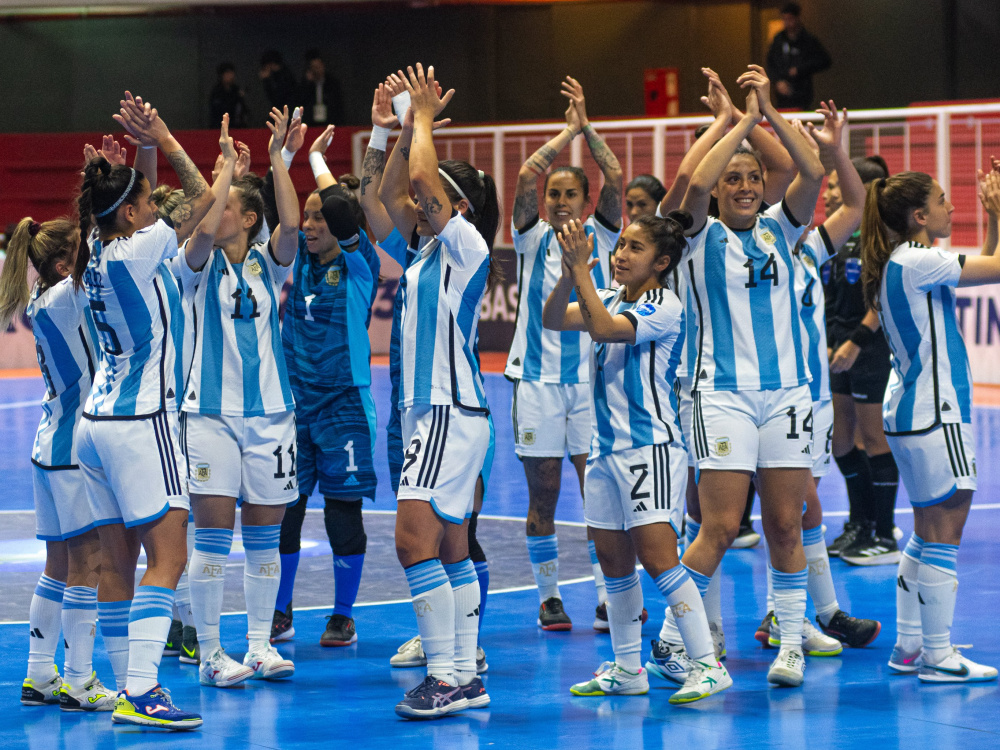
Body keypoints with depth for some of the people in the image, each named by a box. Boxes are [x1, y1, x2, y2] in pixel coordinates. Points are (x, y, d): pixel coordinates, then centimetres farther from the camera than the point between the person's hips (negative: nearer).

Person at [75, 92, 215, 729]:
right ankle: (140, 690, -19)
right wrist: (162, 140, 1)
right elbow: (202, 198, -7)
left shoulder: (100, 251, 7)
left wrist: (149, 148, 13)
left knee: (118, 563, 8)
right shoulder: (134, 253, -15)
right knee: (168, 557, -10)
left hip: (99, 421, 9)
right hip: (141, 421, -9)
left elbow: (137, 201, 26)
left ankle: (128, 689, 11)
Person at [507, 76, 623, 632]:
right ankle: (549, 596, 12)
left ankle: (606, 597, 0)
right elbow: (526, 176, -10)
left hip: (590, 378, 0)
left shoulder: (598, 237, 6)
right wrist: (568, 131, -8)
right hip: (538, 378, 0)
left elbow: (616, 180, -8)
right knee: (543, 496, 3)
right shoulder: (533, 239, 4)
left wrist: (587, 130, -10)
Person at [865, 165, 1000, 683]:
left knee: (926, 534, 16)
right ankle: (937, 656, -3)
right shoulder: (916, 261, -16)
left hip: (913, 414, 10)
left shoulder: (899, 264, 13)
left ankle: (909, 646, 20)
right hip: (934, 415, -10)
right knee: (943, 536, -5)